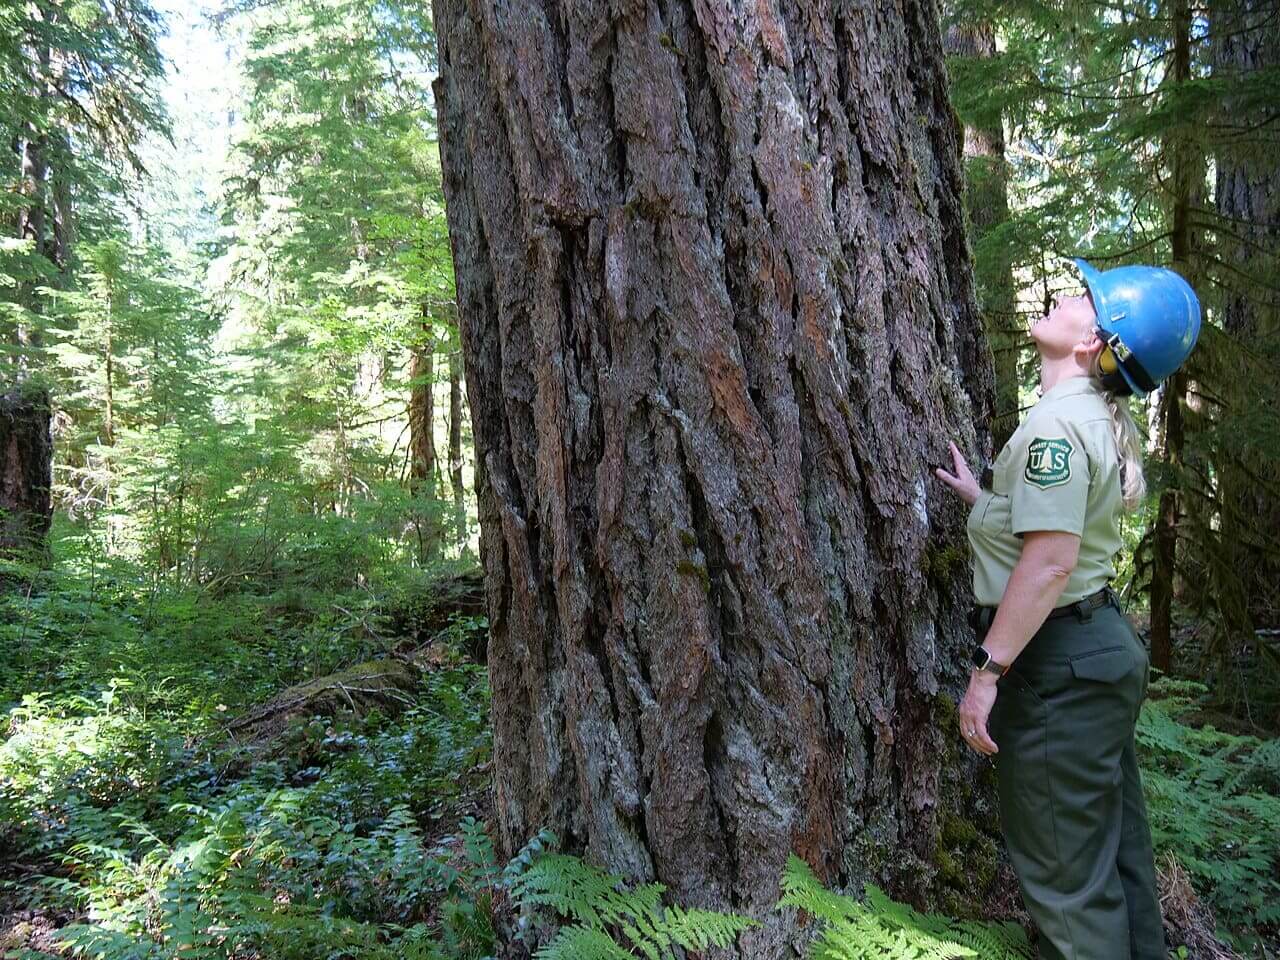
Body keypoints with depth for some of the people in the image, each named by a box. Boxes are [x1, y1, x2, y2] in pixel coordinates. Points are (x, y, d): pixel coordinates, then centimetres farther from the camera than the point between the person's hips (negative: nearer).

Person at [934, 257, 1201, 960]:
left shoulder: (1057, 420, -21)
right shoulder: (1100, 418, 10)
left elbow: (1050, 560, -27)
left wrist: (988, 668, -24)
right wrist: (978, 493, 18)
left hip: (1058, 663, -10)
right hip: (1103, 640, 10)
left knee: (1067, 873, 3)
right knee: (1115, 852, 22)